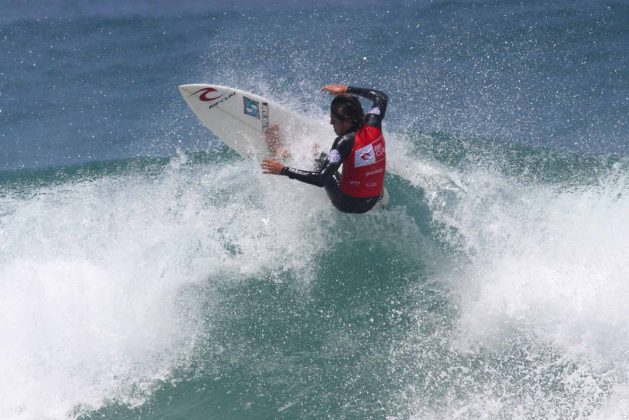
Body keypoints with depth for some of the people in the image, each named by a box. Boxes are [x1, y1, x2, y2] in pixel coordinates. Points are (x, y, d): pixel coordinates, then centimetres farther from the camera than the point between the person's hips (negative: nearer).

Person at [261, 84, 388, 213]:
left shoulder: (345, 142, -24)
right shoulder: (373, 125, -8)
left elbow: (321, 179, -30)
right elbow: (381, 97, 14)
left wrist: (283, 170, -26)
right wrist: (347, 89, 17)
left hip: (348, 204, -6)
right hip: (372, 203, 6)